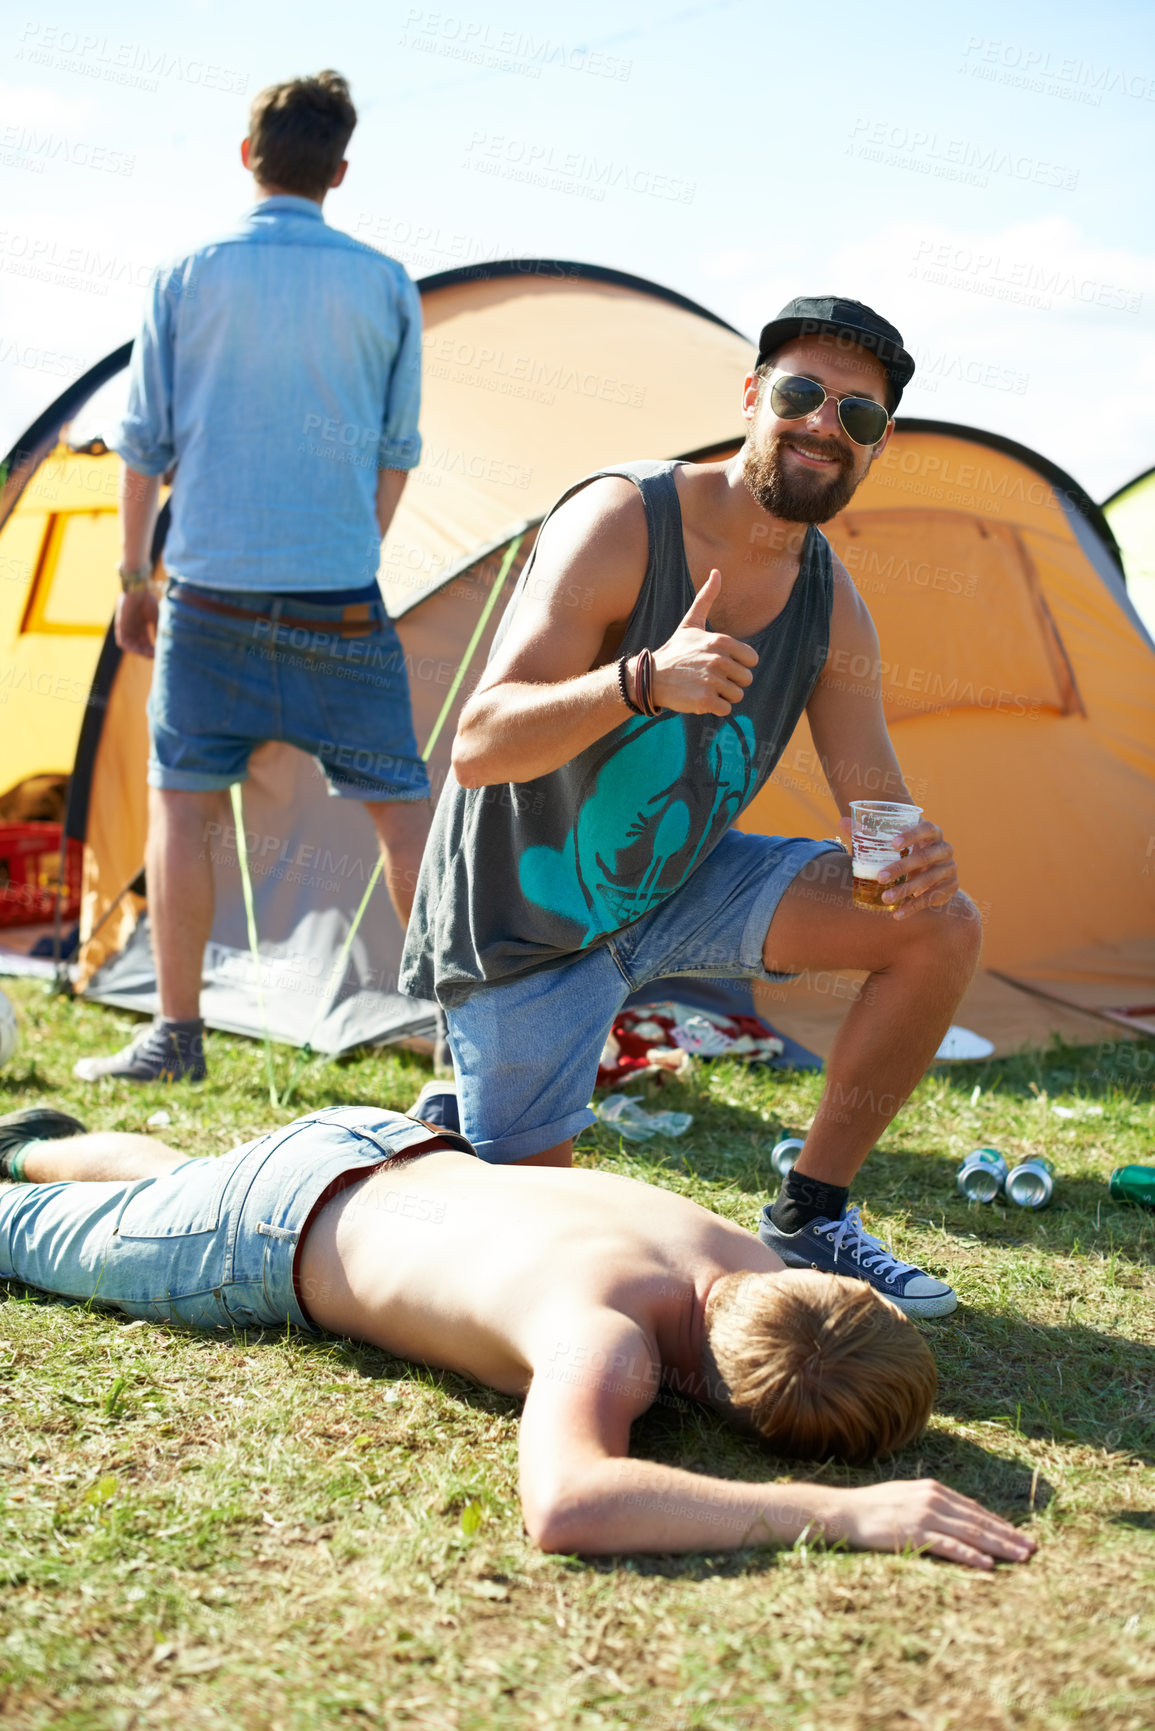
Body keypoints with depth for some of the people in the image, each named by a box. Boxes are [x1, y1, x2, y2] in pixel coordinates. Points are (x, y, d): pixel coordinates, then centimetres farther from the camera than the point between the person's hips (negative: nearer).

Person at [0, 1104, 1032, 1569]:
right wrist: (842, 1510, -63)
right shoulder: (608, 1332, -45)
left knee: (169, 1185, 38)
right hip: (271, 1246, -7)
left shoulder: (742, 1254, -23)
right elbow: (563, 1507, -65)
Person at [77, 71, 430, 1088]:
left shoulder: (186, 276, 3)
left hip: (211, 589, 0)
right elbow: (397, 453, 8)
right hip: (340, 593, 0)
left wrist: (136, 576, 13)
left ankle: (176, 1037, 6)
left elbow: (145, 442, 4)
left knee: (180, 800, 7)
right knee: (400, 802, 6)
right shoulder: (384, 286, 3)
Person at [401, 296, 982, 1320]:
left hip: (679, 885, 6)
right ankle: (458, 1118, 31)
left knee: (940, 927, -11)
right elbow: (479, 748, -30)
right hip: (528, 919, -5)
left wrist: (917, 861, -29)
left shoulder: (834, 611, -5)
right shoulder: (619, 523, -24)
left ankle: (810, 1220, 2)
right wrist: (642, 681, -47)